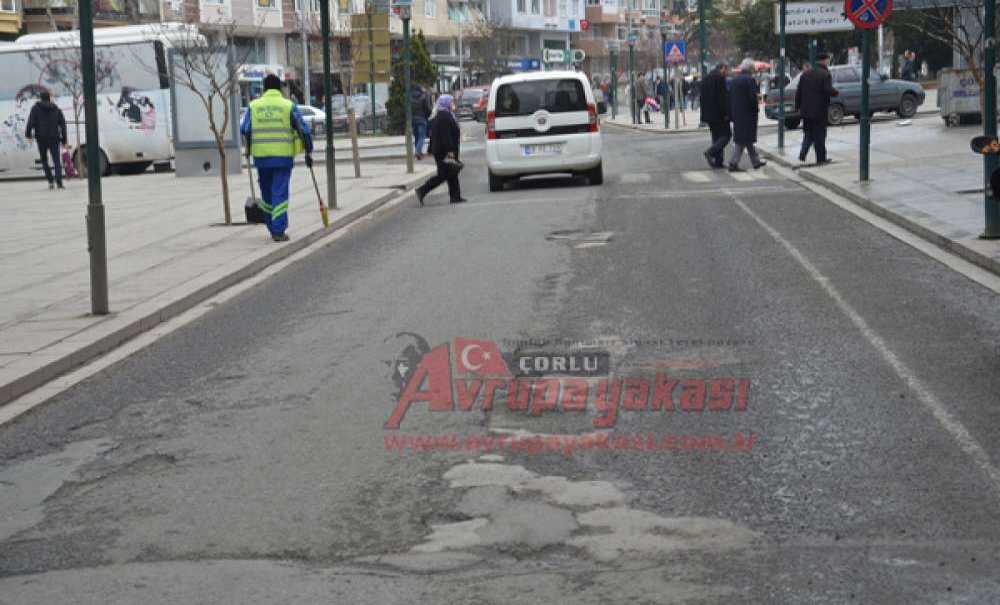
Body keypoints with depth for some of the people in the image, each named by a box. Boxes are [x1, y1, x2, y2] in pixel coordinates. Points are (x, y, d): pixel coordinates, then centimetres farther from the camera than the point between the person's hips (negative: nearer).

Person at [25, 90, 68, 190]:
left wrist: (28, 134, 4)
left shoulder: (36, 108, 1)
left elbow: (31, 122, -7)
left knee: (44, 160, 13)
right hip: (54, 138, 1)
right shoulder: (56, 109, 9)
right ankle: (59, 182, -17)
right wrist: (64, 140, 11)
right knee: (56, 160, -2)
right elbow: (62, 124, 8)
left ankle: (51, 181, 5)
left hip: (41, 138, -1)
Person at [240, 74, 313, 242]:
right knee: (280, 193, -1)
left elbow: (244, 130, 2)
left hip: (261, 157, 2)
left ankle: (274, 229, 23)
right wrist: (308, 151, 5)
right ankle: (279, 231, -8)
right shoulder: (289, 106, 0)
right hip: (283, 157, -2)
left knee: (267, 194, 15)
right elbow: (303, 130, -2)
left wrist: (249, 148, 19)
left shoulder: (253, 106, 4)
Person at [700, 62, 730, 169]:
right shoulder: (720, 77, -12)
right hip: (718, 114, -9)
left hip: (709, 114, 9)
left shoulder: (707, 78, 16)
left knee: (716, 136, 12)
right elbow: (723, 97, -17)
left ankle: (717, 161, 8)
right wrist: (725, 113, -15)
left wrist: (704, 114, 19)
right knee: (726, 134, -3)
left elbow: (703, 97, 18)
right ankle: (711, 152, -18)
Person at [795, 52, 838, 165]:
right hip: (819, 111, -5)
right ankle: (821, 159, 8)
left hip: (806, 110, 5)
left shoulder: (806, 73, 8)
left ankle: (802, 154, -3)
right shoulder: (825, 74, -11)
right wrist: (836, 92, 0)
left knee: (808, 134, 15)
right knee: (819, 135, 4)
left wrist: (798, 107, 14)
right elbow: (829, 90, -21)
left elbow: (798, 92, 9)